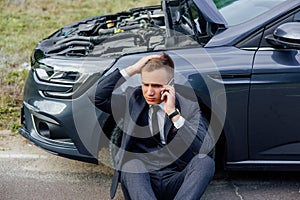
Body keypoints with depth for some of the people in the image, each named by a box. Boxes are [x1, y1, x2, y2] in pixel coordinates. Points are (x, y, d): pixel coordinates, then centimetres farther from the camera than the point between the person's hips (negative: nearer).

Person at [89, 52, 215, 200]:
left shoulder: (189, 108, 4)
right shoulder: (133, 100, 10)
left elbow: (200, 147, -10)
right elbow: (97, 97, -3)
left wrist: (173, 113, -16)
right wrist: (131, 70, -6)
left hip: (175, 182, 0)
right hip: (141, 180, 0)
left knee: (205, 161, -28)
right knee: (132, 164, -33)